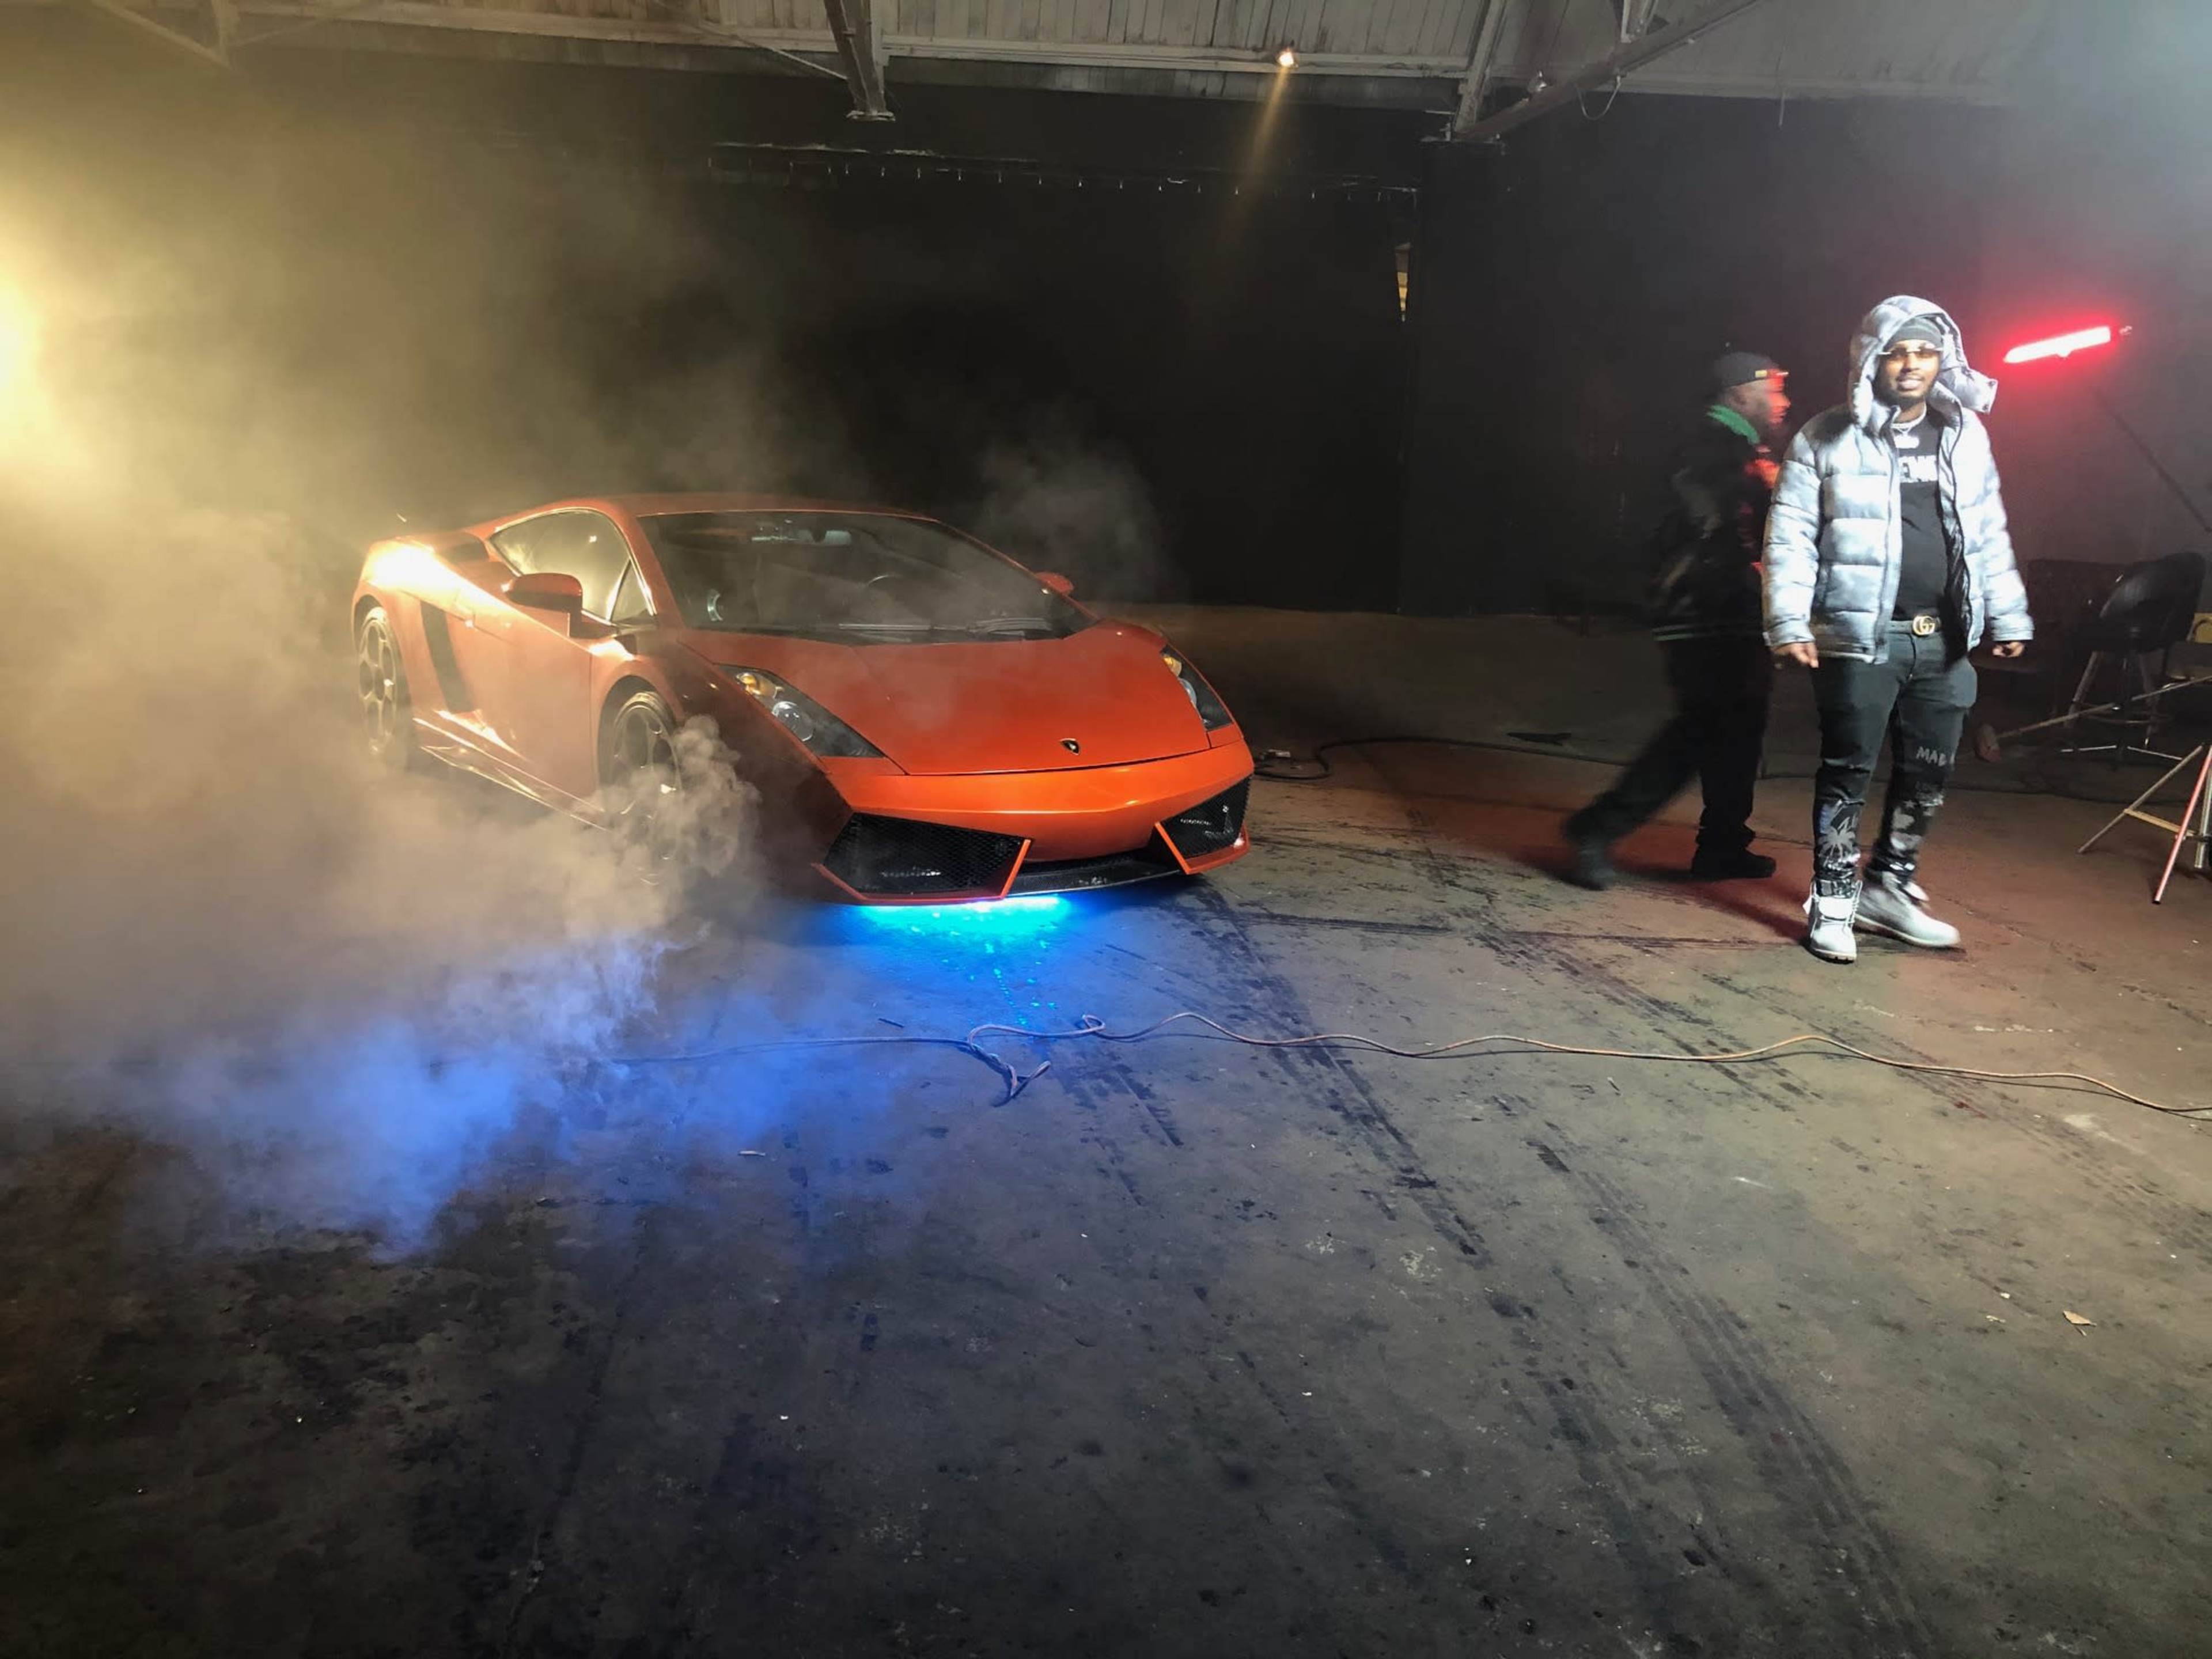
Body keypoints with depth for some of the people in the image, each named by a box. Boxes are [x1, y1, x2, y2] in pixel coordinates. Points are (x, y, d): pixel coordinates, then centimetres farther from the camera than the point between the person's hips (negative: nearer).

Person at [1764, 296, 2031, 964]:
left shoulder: (1966, 436, 11)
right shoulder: (1829, 437, -3)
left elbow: (1989, 535, 16)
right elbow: (1791, 536, -6)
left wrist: (2008, 616, 14)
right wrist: (1789, 622, -13)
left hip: (1943, 639, 5)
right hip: (1860, 635, -5)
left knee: (1928, 772, 11)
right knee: (1848, 771, 0)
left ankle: (1889, 888, 26)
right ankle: (1834, 901, 10)